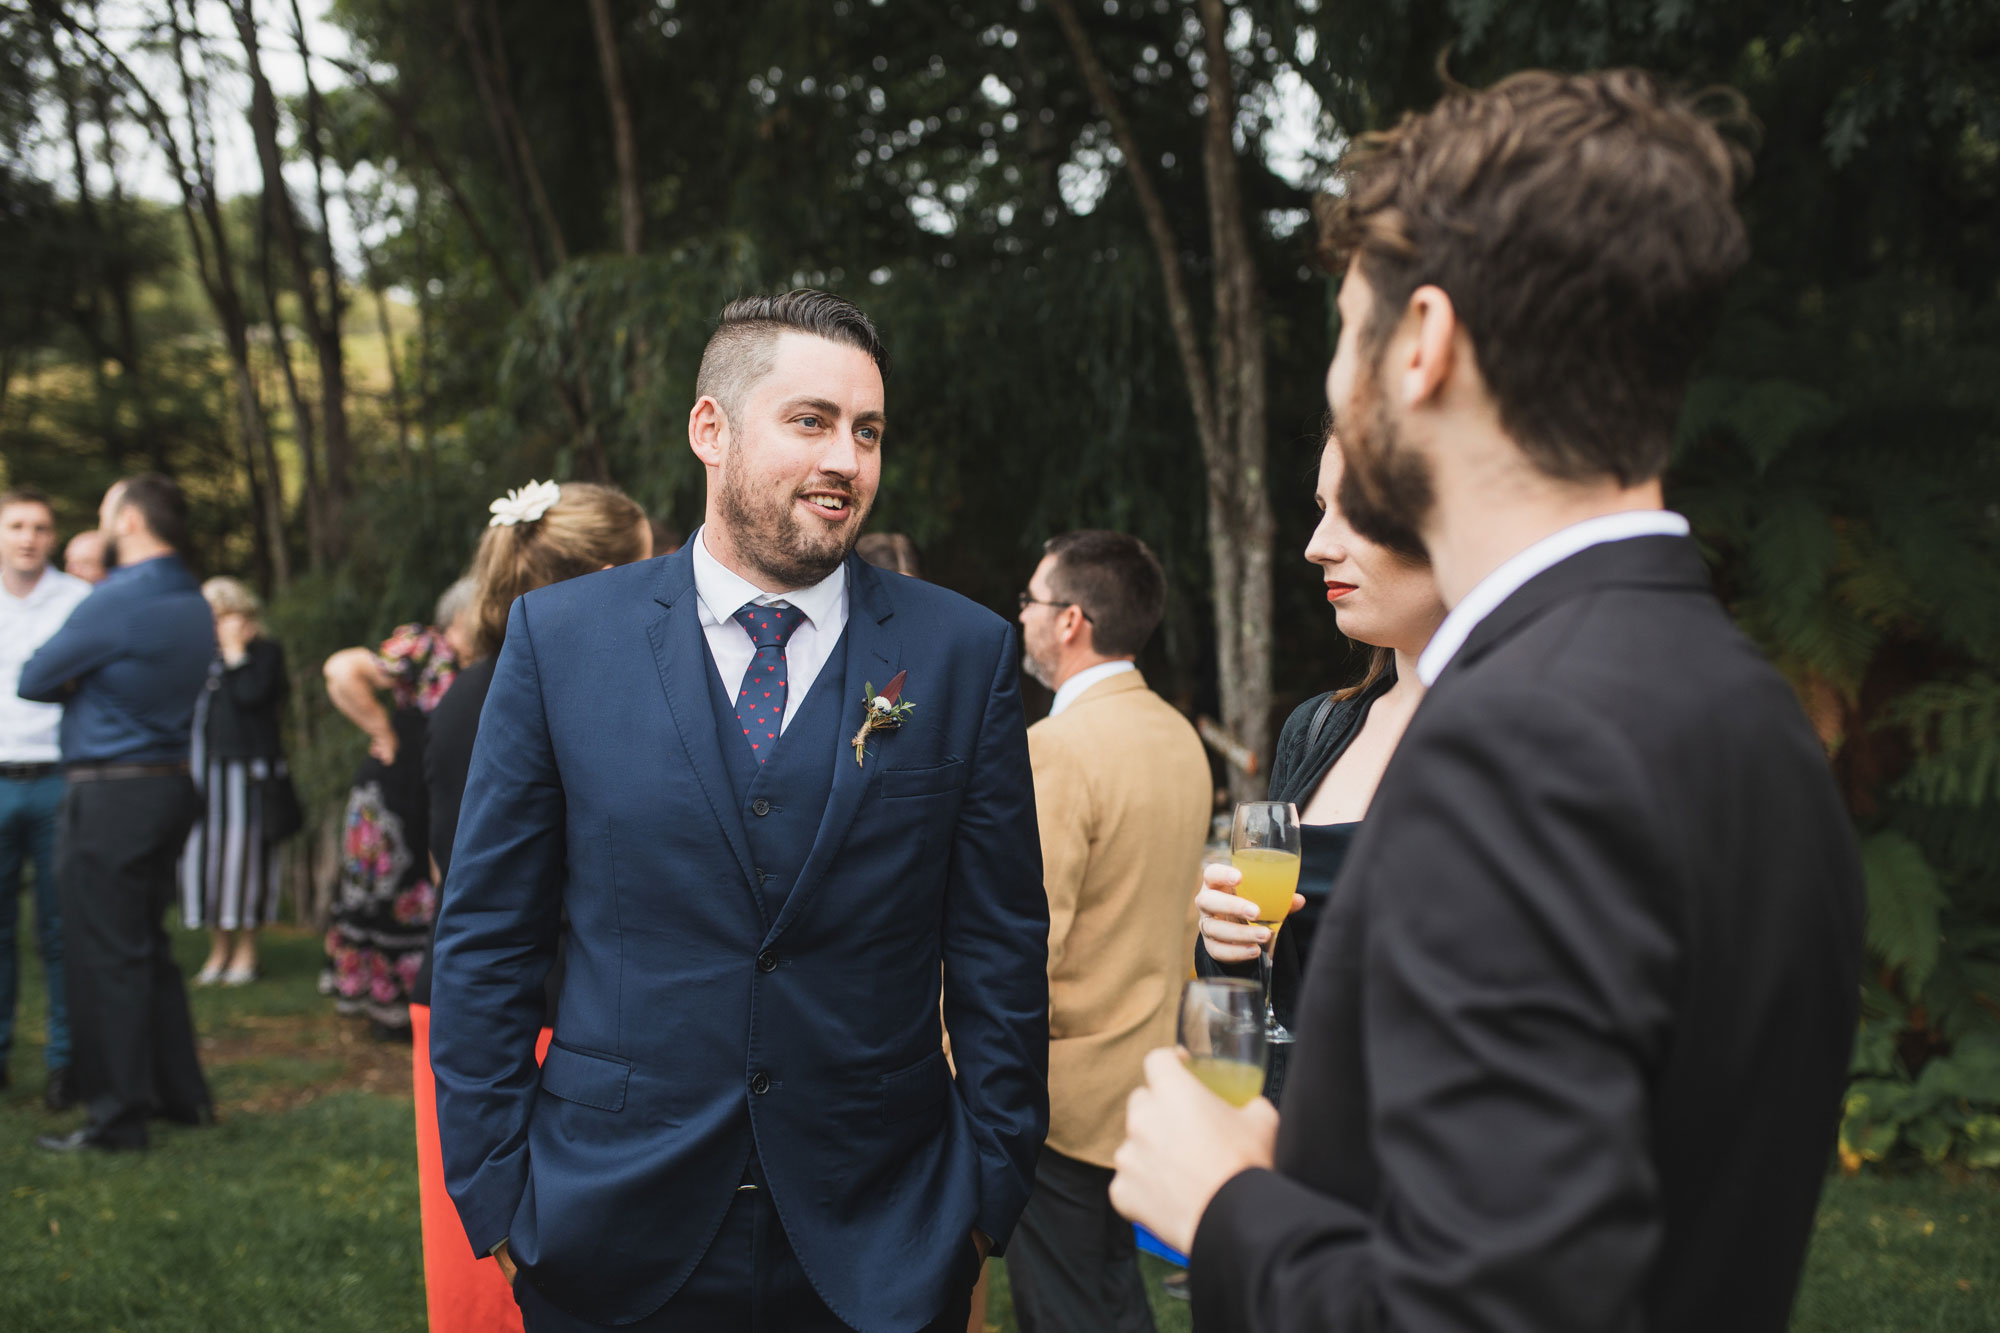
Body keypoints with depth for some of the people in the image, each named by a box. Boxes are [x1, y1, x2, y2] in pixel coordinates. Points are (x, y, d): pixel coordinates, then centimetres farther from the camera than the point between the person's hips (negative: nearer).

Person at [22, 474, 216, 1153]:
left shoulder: (116, 601, -16)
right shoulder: (192, 605, 10)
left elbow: (33, 680, -7)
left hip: (110, 794, -8)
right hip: (170, 785, 8)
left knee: (104, 956, -1)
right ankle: (181, 1092, 23)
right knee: (149, 947, 17)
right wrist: (88, 682, 5)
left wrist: (73, 684, 11)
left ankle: (119, 1115, 3)